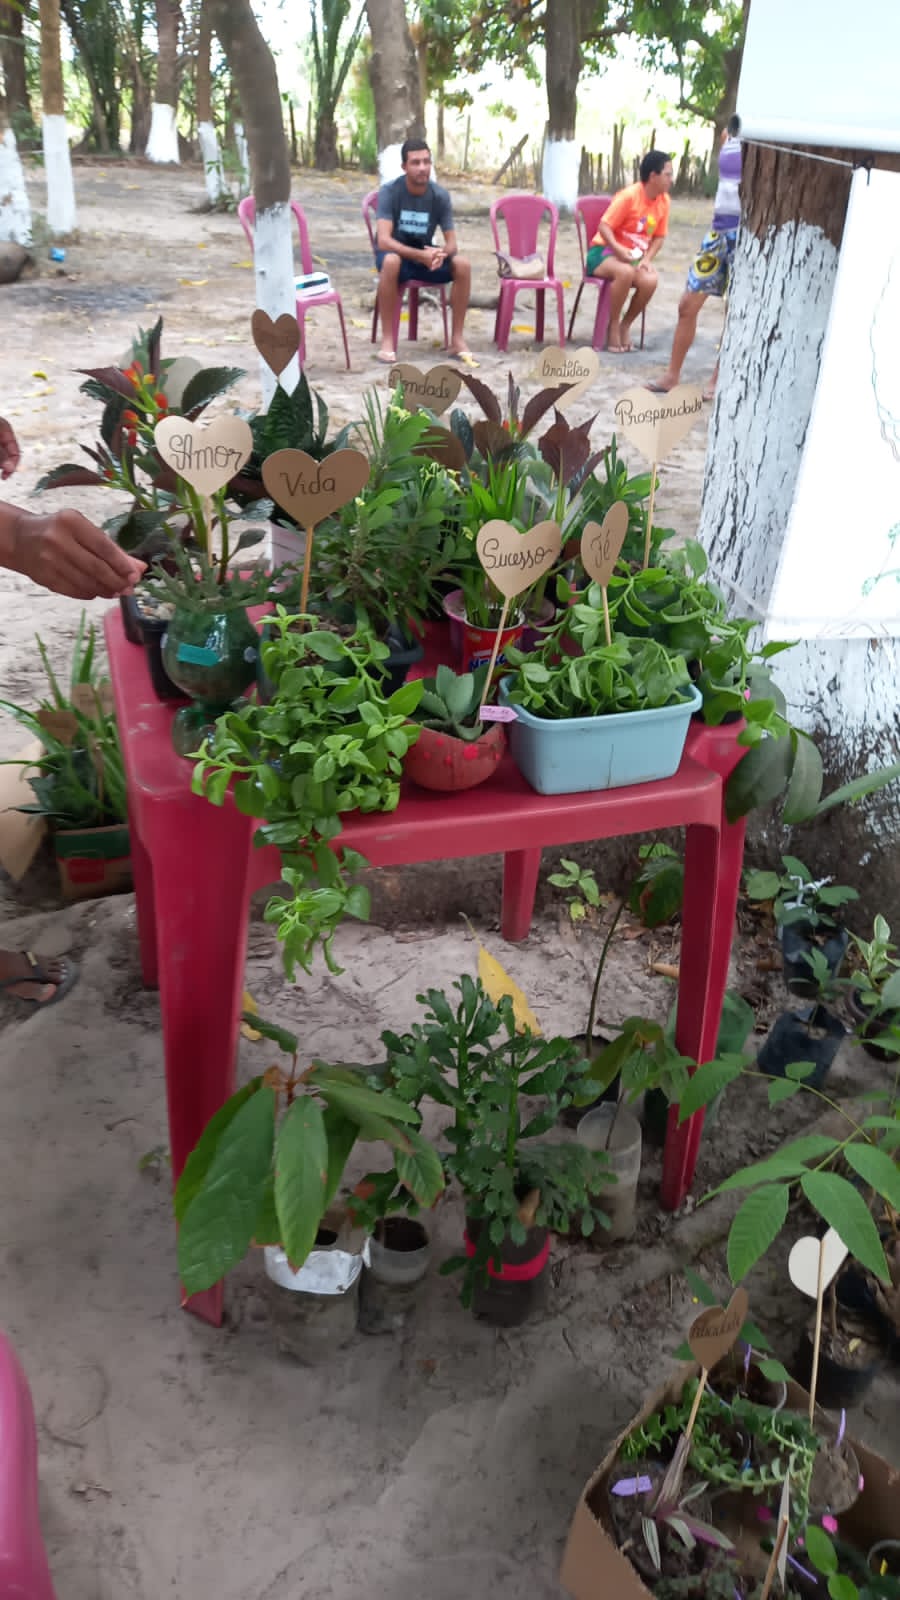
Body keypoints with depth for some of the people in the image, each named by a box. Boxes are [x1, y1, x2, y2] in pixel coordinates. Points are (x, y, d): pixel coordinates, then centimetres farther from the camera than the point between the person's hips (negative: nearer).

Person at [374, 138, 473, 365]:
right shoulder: (389, 192, -18)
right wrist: (421, 255, -41)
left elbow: (452, 243, -9)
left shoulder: (440, 195, -9)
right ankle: (387, 339, -30)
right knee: (391, 261, -39)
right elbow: (383, 241, -28)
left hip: (425, 253, 3)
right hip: (397, 253, -3)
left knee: (462, 265, -25)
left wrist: (440, 254, -34)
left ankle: (456, 339, -15)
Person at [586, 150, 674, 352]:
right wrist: (618, 250, -33)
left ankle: (625, 325, -6)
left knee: (650, 280, -27)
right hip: (604, 251, -5)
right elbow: (604, 226, -18)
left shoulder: (664, 201, 0)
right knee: (625, 272, -38)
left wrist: (647, 259, -12)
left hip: (634, 256, 5)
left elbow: (659, 237, 6)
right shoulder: (629, 196, -17)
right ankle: (613, 325, -19)